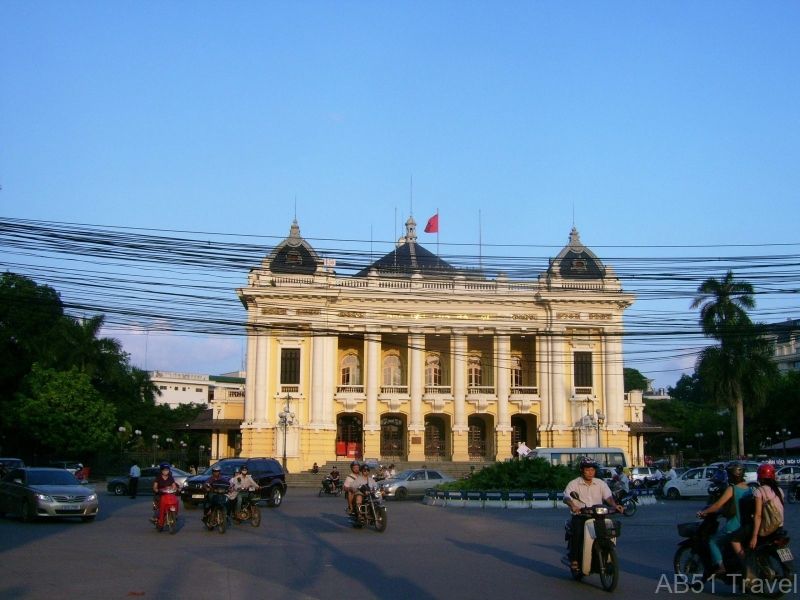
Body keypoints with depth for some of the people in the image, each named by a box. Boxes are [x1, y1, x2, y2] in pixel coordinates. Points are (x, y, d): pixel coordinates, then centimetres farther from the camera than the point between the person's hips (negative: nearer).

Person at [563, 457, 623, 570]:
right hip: (580, 516, -2)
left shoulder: (601, 484, 13)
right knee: (578, 531, -31)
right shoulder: (574, 484, 4)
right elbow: (566, 497, -12)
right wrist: (573, 506, -35)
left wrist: (614, 505, -24)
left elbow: (608, 496, -2)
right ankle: (574, 559, -18)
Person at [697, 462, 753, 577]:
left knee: (713, 542, 4)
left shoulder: (732, 489, -14)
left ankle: (720, 566, -9)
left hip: (734, 526, -8)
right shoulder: (748, 489, 7)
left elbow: (718, 505, -16)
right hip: (747, 526, 8)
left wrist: (703, 512, -6)